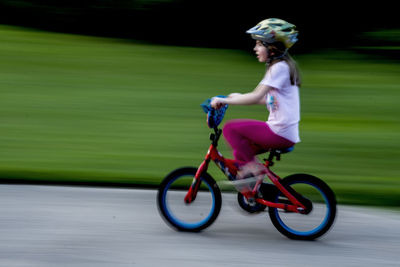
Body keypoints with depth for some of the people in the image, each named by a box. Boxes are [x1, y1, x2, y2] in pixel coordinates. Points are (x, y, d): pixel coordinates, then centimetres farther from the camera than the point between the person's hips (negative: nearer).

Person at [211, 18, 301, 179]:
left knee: (230, 128, -10)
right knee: (242, 148, 16)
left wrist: (224, 100, -16)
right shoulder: (283, 66, 17)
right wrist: (239, 97, 20)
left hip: (280, 134, -10)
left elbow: (256, 97, -22)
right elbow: (266, 99, 24)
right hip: (288, 133, 10)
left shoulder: (279, 67, -14)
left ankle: (250, 168, -7)